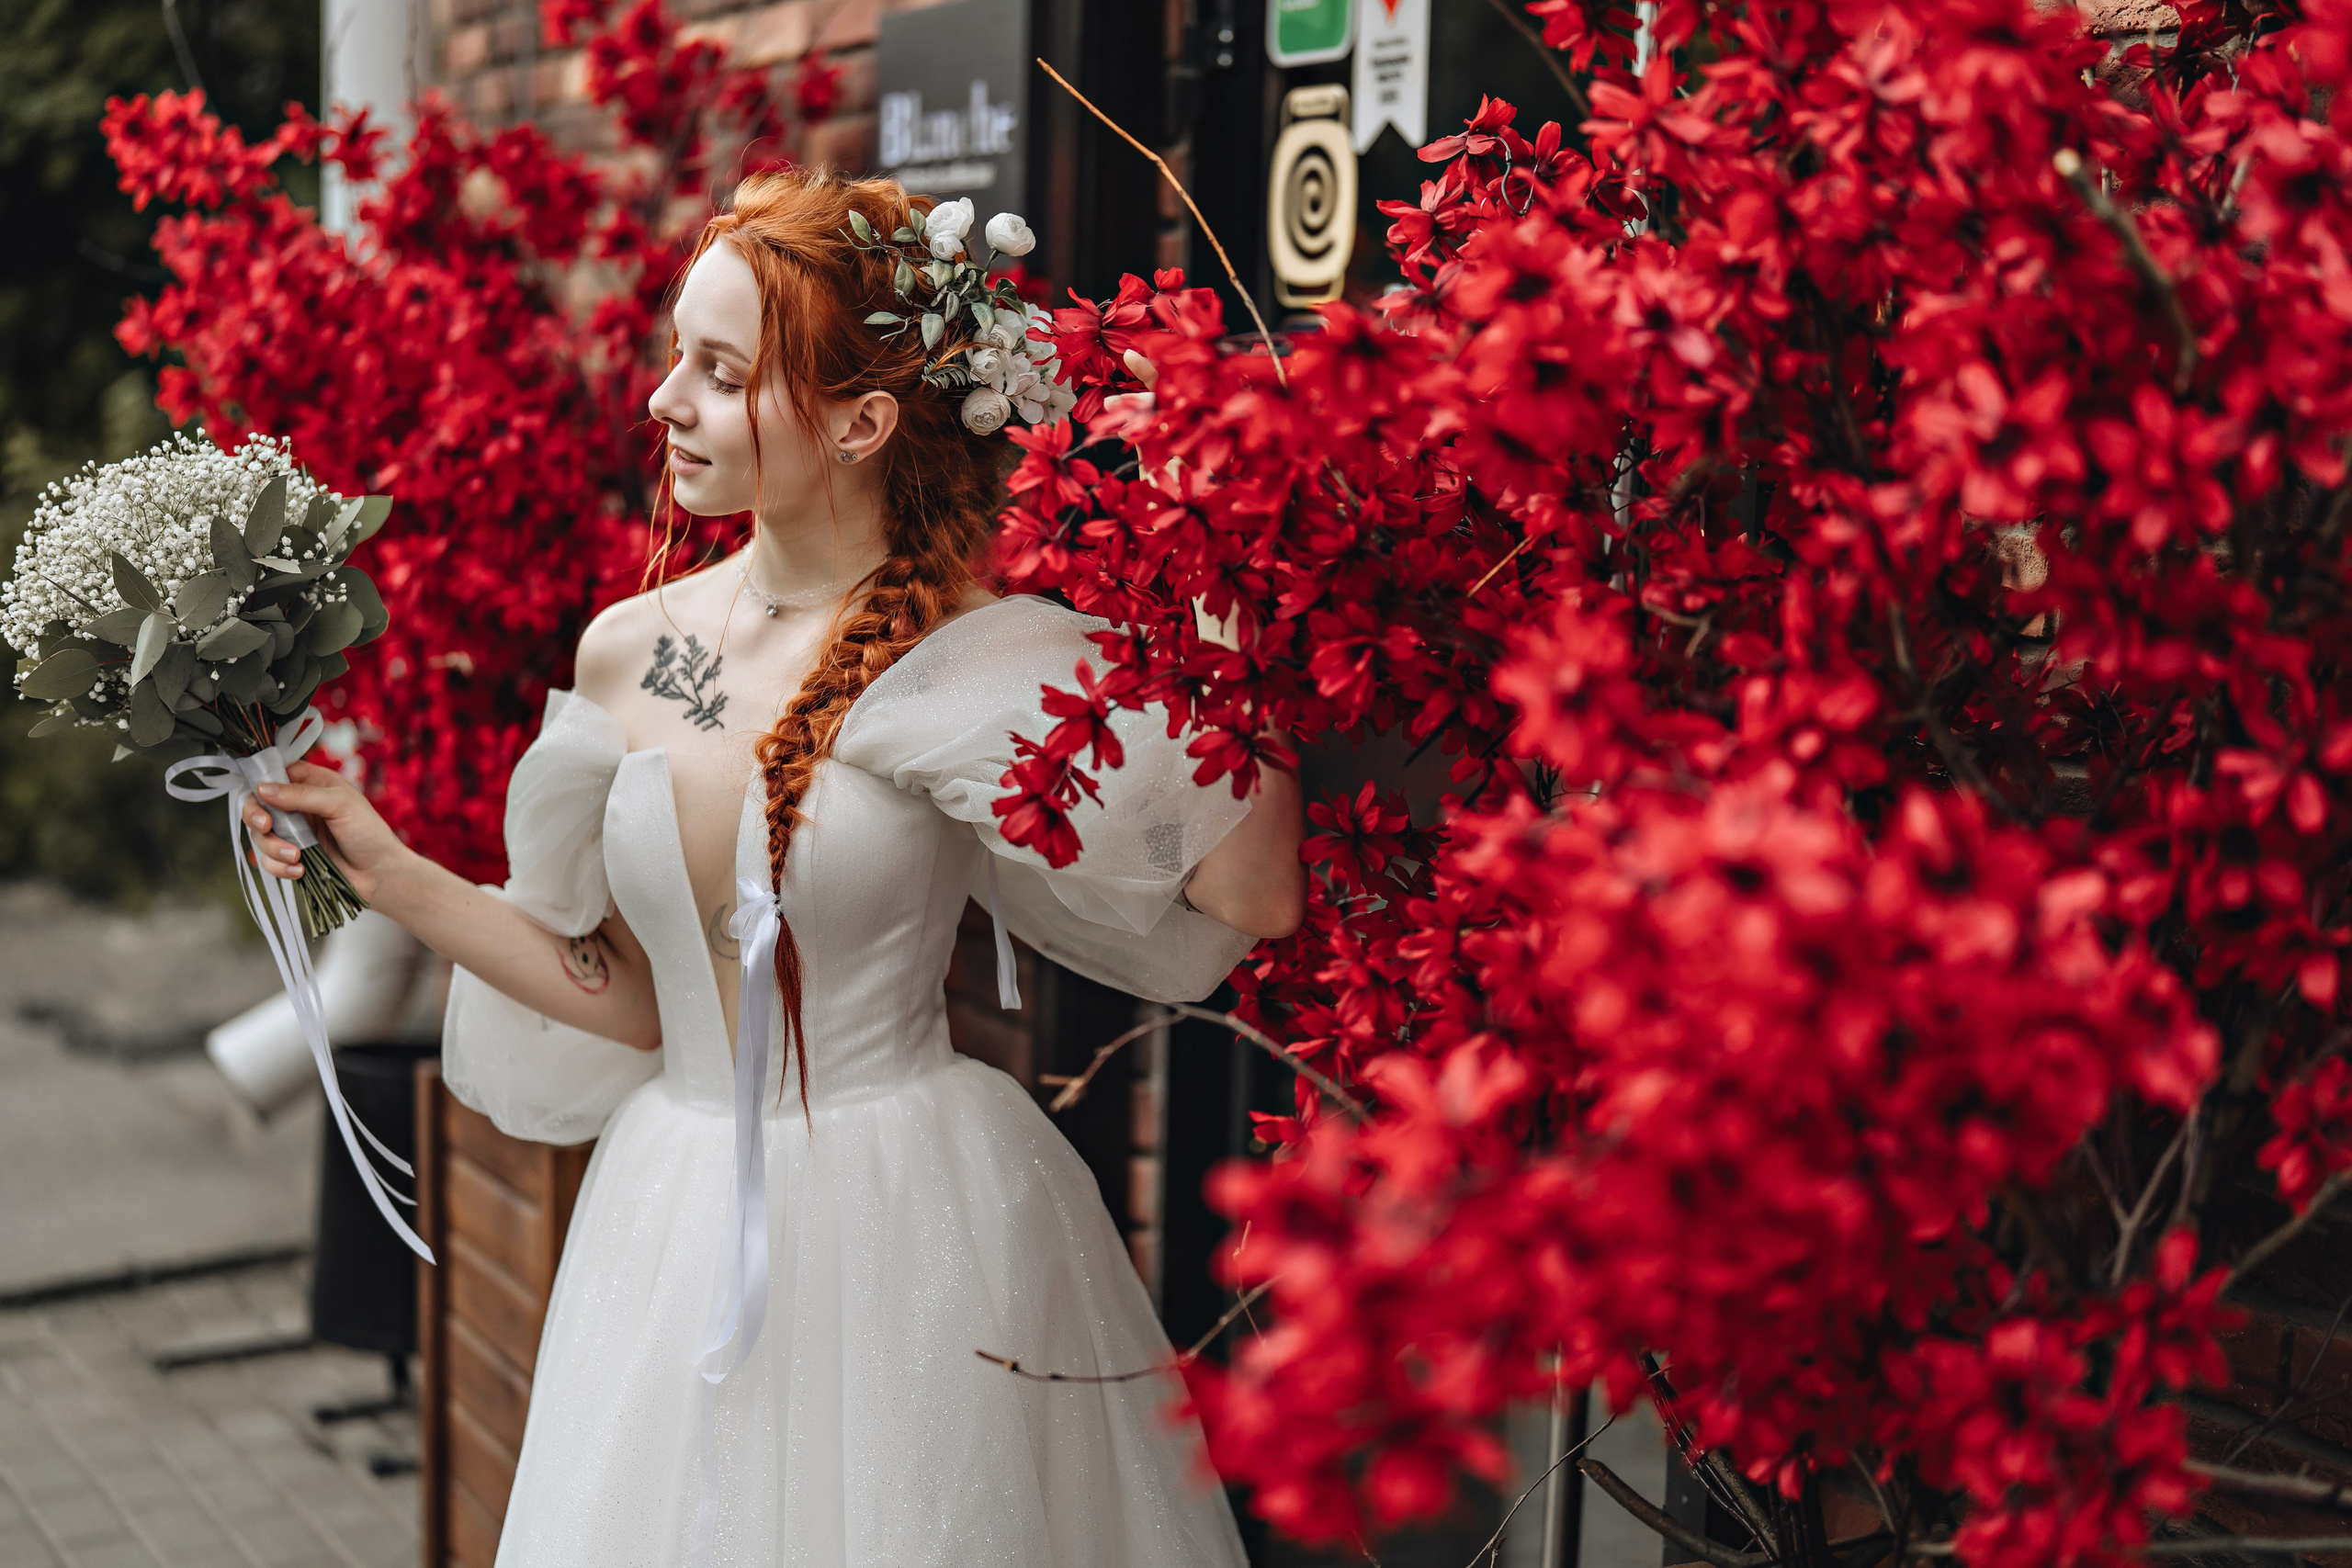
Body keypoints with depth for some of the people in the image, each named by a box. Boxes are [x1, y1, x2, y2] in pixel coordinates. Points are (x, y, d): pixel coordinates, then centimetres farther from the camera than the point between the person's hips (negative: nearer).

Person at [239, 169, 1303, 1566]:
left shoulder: (980, 667, -13)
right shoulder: (629, 654, 1)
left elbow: (1252, 902, -21)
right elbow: (635, 1000, 7)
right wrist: (390, 871, 6)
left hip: (914, 1228, -5)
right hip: (677, 1223, 5)